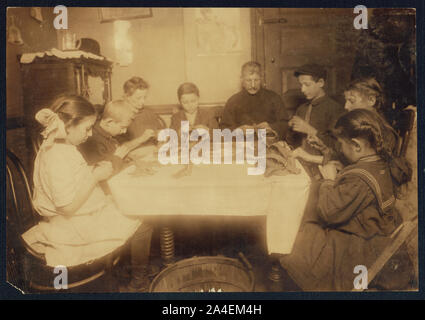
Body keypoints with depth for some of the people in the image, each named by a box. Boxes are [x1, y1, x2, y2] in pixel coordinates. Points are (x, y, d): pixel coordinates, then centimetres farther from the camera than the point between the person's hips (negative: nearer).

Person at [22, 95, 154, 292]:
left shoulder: (62, 146, 4)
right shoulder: (57, 158, -27)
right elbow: (68, 207, -28)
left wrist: (96, 171, 2)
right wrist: (96, 176, -22)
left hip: (86, 213, 10)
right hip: (72, 227, -10)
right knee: (142, 229, -9)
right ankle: (139, 283, 15)